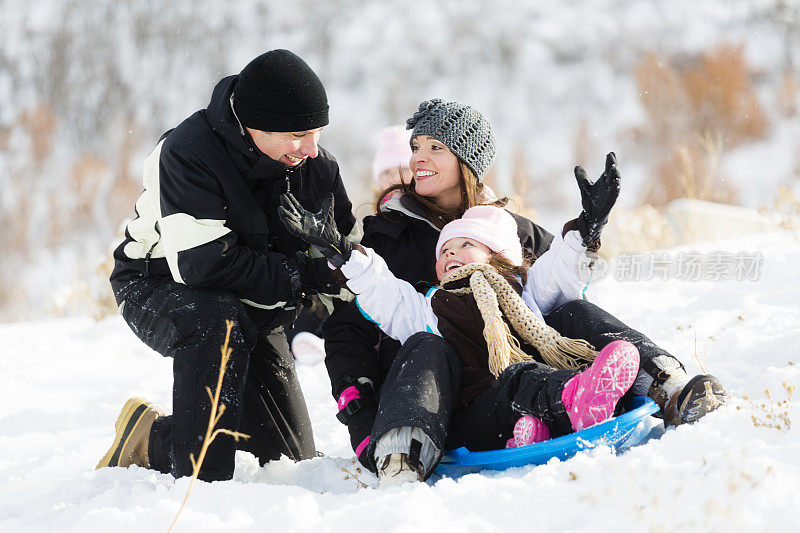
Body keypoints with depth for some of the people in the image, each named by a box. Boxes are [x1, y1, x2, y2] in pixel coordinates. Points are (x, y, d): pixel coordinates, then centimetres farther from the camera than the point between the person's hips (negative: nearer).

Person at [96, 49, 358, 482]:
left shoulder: (317, 164, -11)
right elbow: (202, 266, -37)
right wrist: (310, 272, -33)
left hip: (253, 309, 6)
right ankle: (199, 477, -29)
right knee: (220, 322, -41)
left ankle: (152, 444, 28)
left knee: (292, 458, 5)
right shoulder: (187, 154, -30)